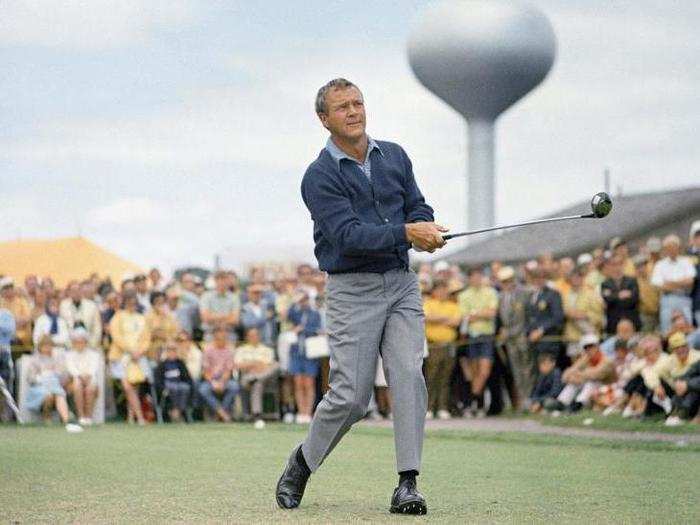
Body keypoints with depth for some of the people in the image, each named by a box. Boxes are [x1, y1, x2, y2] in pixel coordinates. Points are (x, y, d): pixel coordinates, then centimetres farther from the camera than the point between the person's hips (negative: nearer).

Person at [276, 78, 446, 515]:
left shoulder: (394, 156, 11)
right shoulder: (320, 177, -7)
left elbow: (418, 207, 10)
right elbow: (348, 235, -19)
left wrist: (428, 228, -14)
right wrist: (406, 232, -29)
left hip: (402, 283, 4)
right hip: (353, 290, -4)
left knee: (409, 376, -12)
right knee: (350, 396, -6)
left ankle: (408, 484, -12)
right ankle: (301, 465, 19)